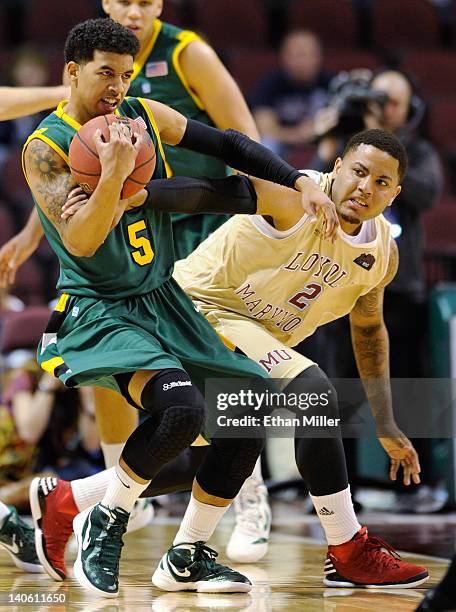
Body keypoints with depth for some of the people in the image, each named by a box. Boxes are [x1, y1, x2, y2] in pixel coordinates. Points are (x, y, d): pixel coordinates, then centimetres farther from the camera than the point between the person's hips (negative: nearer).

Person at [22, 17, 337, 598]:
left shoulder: (145, 115, 4)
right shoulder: (46, 148, -14)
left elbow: (227, 144, 12)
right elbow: (79, 243, -25)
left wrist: (302, 184, 4)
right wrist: (114, 174, -38)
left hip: (164, 303, 8)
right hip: (99, 312, -8)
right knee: (182, 408, -32)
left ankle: (189, 556, 16)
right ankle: (104, 523, -9)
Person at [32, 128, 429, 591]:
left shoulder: (382, 255, 1)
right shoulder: (293, 199, -23)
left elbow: (368, 328, 16)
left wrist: (386, 426, 17)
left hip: (254, 336, 9)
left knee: (200, 462, 20)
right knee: (313, 392, -26)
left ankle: (63, 503, 34)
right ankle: (350, 555, -17)